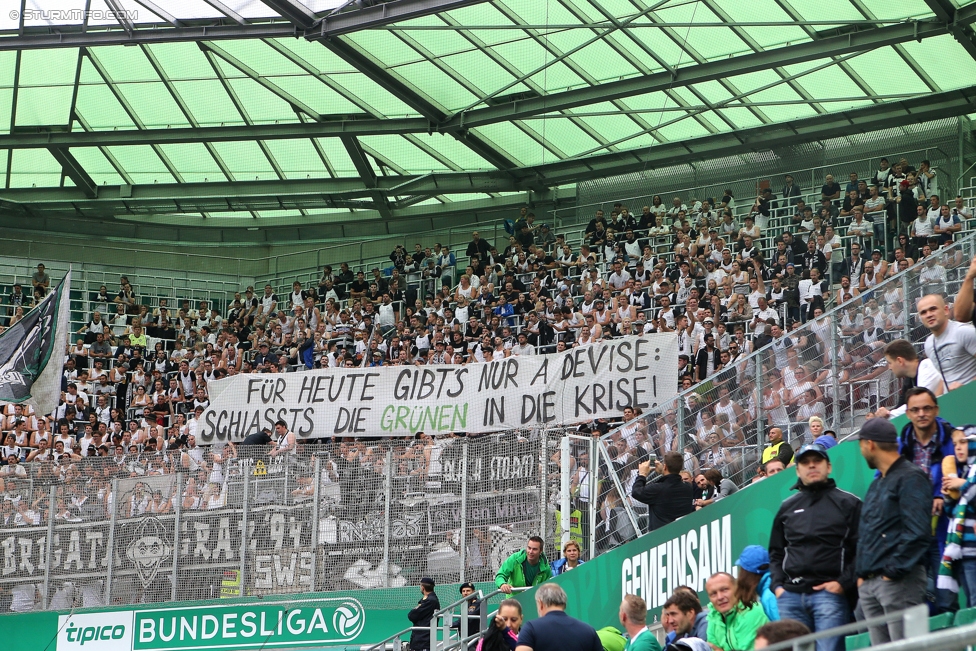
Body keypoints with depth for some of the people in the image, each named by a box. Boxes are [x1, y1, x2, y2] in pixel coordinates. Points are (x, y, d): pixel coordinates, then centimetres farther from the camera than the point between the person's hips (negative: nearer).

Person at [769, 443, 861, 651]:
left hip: (830, 594, -5)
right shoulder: (787, 507, 20)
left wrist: (844, 583, -11)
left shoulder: (849, 504, 6)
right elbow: (776, 552, 24)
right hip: (791, 596, 5)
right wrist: (777, 585, 9)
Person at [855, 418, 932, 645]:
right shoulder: (876, 484, 22)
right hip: (869, 583, 9)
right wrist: (861, 572, 13)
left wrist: (894, 571, -18)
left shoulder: (910, 478, -8)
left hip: (898, 581, -9)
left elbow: (917, 533, -17)